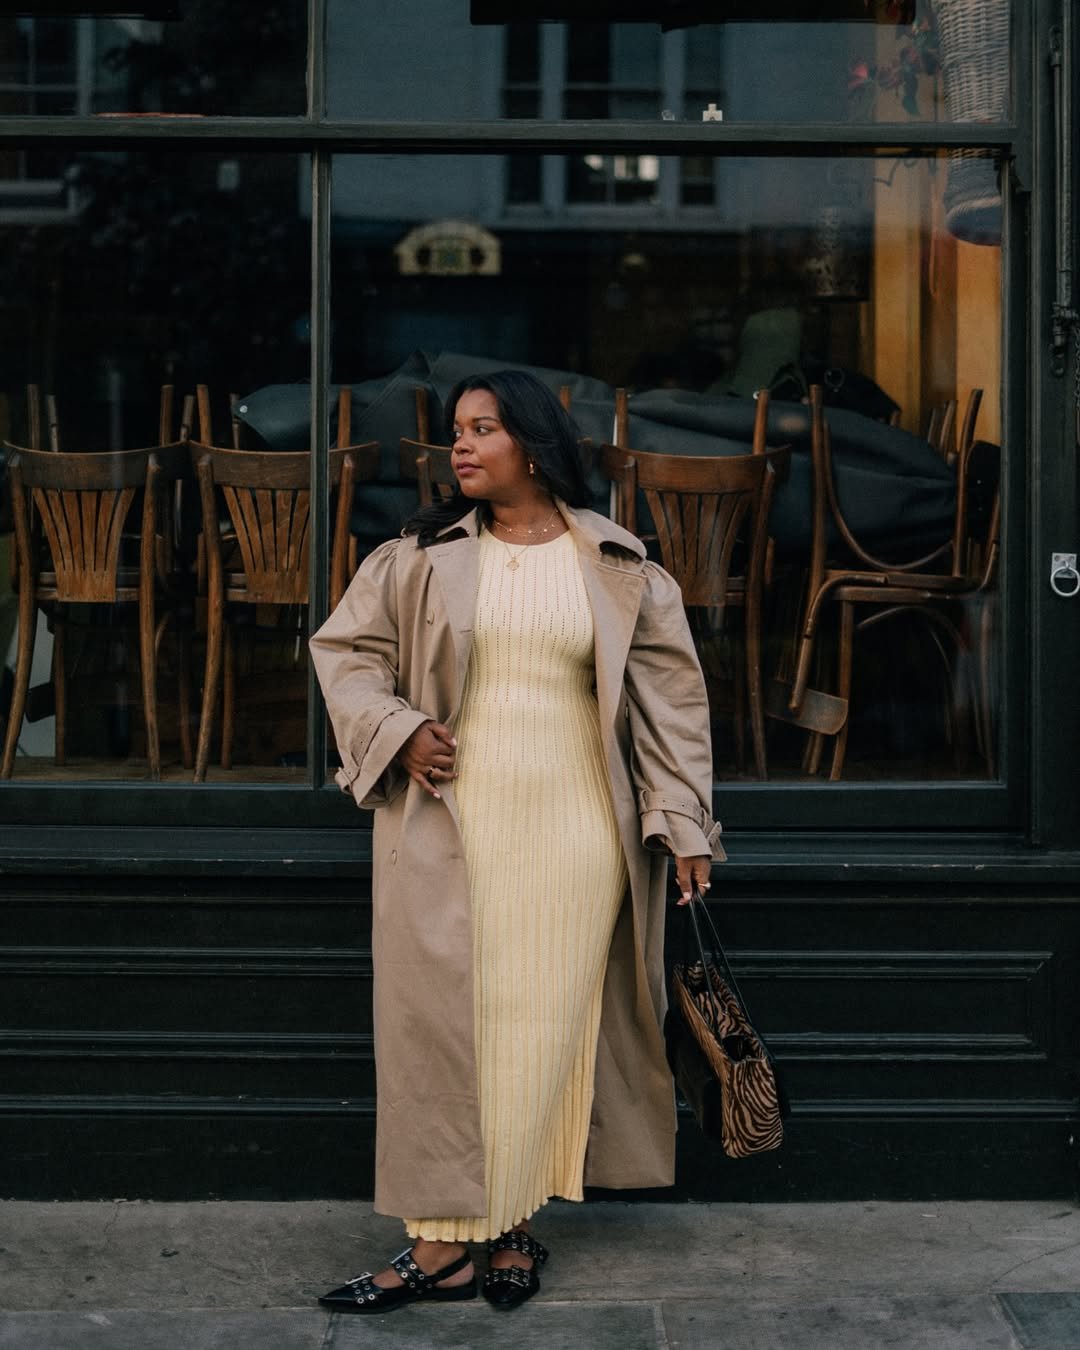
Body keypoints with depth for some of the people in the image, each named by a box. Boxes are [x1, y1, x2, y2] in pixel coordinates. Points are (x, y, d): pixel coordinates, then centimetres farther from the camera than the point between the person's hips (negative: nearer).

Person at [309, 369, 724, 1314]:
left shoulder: (618, 567, 3)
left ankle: (515, 1223, 17)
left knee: (546, 1025, 4)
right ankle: (445, 1240, 2)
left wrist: (684, 821, 2)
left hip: (573, 838, 0)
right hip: (448, 833, 0)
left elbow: (671, 690, 6)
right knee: (442, 1018, -2)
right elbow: (344, 647, 11)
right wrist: (396, 733, -5)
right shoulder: (422, 558, 4)